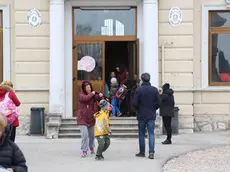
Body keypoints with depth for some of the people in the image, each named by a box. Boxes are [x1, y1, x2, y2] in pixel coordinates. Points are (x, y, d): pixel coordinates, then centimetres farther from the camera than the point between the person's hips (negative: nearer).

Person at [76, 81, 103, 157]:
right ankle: (84, 151, -6)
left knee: (92, 135, 16)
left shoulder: (93, 95, 2)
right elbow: (85, 98, -26)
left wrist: (99, 96, -34)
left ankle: (91, 147, 39)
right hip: (82, 118, -4)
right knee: (84, 135, -13)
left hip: (91, 118, 4)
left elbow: (97, 99, -14)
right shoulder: (81, 95, -6)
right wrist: (91, 94, -16)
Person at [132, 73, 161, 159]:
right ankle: (151, 152, -9)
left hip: (141, 115, -1)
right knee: (151, 133, 2)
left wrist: (139, 109, 9)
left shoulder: (139, 90, -9)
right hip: (151, 115, 1)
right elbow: (159, 103, -3)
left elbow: (134, 103, -11)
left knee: (141, 134, 11)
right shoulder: (154, 89, -2)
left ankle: (142, 152, 17)